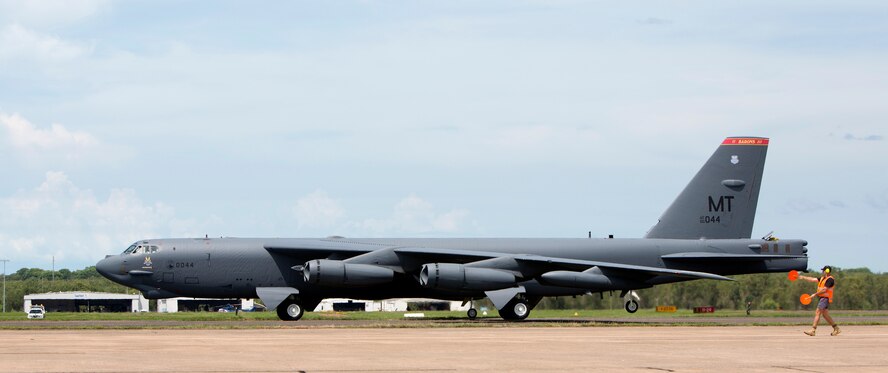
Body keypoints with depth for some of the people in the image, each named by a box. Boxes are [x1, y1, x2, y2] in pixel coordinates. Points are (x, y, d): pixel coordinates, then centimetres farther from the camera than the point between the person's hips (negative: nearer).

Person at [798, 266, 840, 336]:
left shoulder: (830, 279, -13)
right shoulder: (822, 278, 16)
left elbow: (824, 289, -19)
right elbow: (812, 279, 14)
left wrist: (815, 294, -18)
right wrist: (802, 277, 9)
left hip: (825, 298, -10)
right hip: (822, 298, 10)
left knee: (817, 313, -13)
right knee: (825, 315, 12)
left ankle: (813, 330, -16)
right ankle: (836, 329, 19)